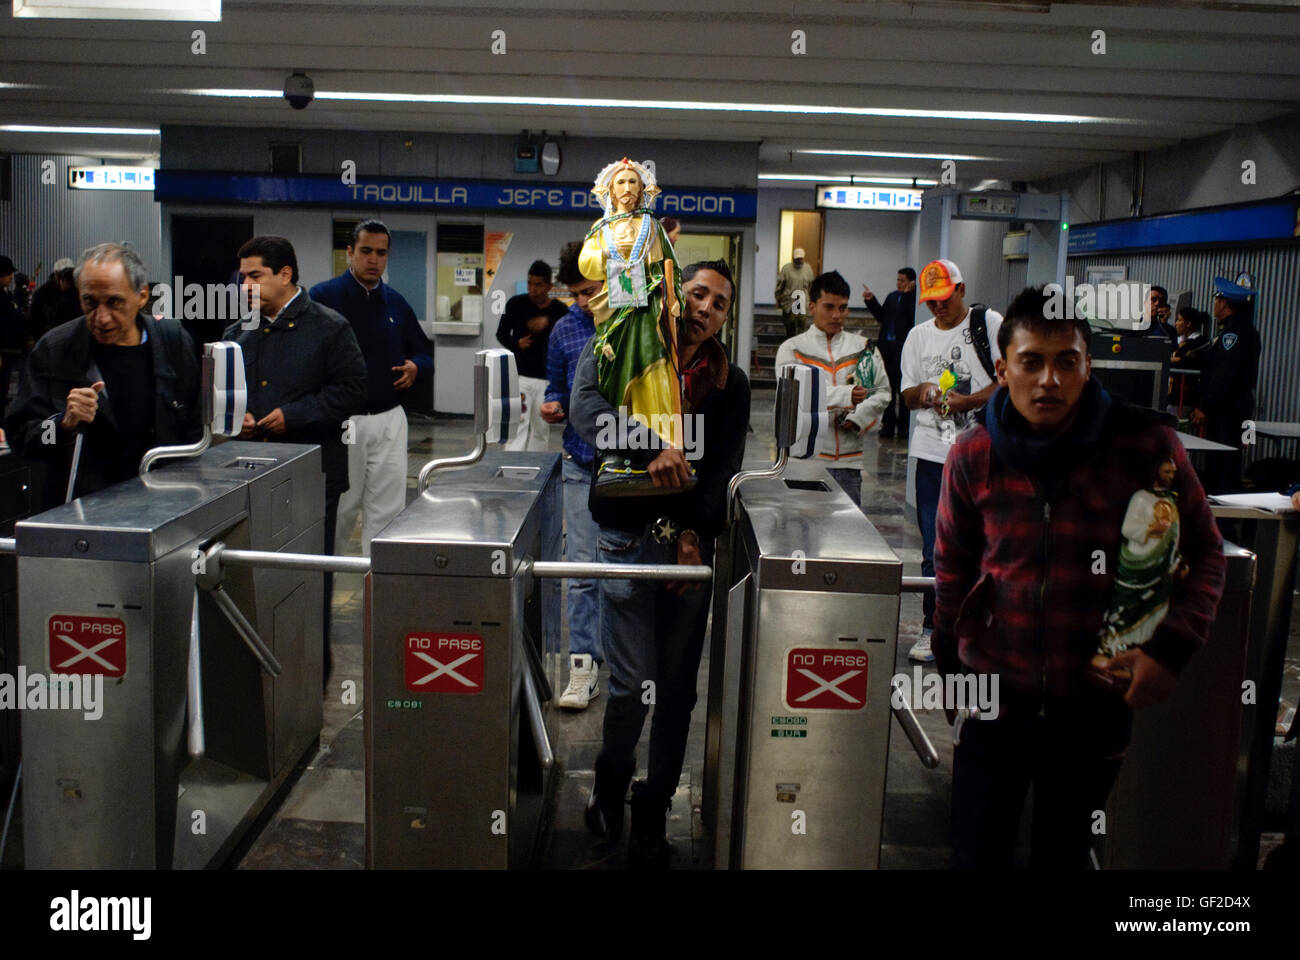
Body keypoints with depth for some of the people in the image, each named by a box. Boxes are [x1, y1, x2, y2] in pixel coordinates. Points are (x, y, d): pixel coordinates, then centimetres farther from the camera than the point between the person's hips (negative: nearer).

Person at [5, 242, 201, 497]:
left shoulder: (174, 341, 7)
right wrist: (64, 425, -12)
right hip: (82, 504, -1)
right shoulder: (53, 350, 2)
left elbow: (194, 430, 16)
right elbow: (21, 435, 6)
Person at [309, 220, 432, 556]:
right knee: (338, 509, 6)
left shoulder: (396, 302, 12)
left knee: (387, 511, 3)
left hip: (389, 419, 4)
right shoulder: (323, 297, -2)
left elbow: (423, 350, 21)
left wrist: (415, 366, -1)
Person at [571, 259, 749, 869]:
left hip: (692, 543, 3)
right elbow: (585, 405, -16)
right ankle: (611, 780, 27)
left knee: (677, 688, 6)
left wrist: (694, 532, -13)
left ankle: (652, 815, 23)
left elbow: (724, 470, 2)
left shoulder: (730, 384, 9)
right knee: (632, 685, -4)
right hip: (627, 538, -2)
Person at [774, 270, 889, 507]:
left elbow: (882, 391, 13)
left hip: (849, 460, 3)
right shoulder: (792, 349, 1)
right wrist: (845, 395, -26)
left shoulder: (864, 348, 12)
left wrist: (858, 418, -6)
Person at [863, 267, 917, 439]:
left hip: (904, 349, -7)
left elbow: (913, 318, -21)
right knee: (888, 387, 10)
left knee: (904, 389, 2)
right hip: (888, 346, 7)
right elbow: (882, 316, 22)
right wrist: (871, 300, 13)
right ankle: (888, 425, 19)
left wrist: (908, 294, -23)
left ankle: (903, 426, 12)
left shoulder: (914, 299, -9)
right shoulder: (892, 297, 13)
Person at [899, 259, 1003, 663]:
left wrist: (968, 400, -15)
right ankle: (935, 626, 16)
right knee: (934, 547, 6)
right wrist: (923, 391, -7)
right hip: (933, 452, 4)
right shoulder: (919, 335, 14)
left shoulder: (988, 323, 1)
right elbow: (907, 396, 16)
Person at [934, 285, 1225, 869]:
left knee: (1064, 854, 17)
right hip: (996, 695, 1)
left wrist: (1173, 647, -12)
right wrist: (952, 664, 9)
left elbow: (1204, 551, 0)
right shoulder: (974, 456, -6)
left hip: (1095, 703, 0)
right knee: (977, 856, 8)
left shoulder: (1146, 445, -11)